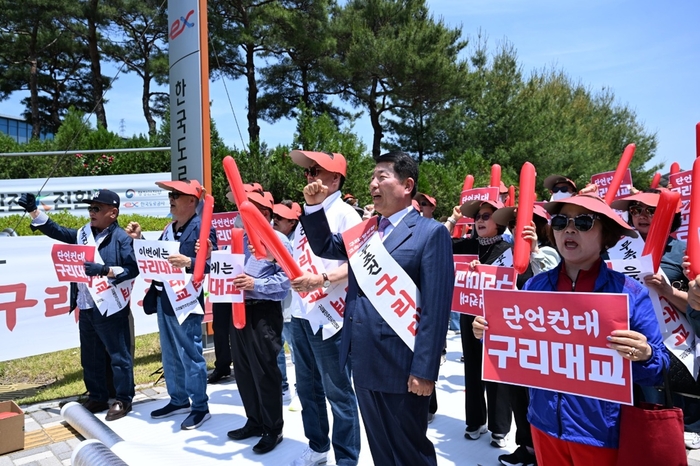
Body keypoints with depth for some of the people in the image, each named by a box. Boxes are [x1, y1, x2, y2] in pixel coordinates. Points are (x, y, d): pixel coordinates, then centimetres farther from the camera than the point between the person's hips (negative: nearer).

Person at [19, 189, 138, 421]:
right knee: (90, 358, 18)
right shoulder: (83, 234, 10)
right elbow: (55, 230, 17)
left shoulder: (122, 238, -11)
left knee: (119, 356, 4)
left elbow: (133, 270, -17)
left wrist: (104, 270, -28)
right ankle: (97, 397, 32)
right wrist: (32, 210, 8)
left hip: (110, 308, -8)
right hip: (85, 308, 8)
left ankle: (123, 400, 16)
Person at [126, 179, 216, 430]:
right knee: (170, 356, 18)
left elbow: (212, 264, -20)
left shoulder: (202, 228, -13)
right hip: (163, 300, 9)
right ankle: (178, 400, 34)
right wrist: (139, 240, 9)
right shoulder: (169, 228, 14)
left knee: (190, 355, 0)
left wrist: (188, 262, -34)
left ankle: (200, 407, 14)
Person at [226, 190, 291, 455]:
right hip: (240, 309, 8)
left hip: (264, 312, -8)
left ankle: (273, 429, 16)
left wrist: (257, 284, -25)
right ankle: (254, 421, 31)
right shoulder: (241, 239, 15)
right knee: (243, 370, 15)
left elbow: (285, 278, -17)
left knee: (264, 372, 0)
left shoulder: (277, 240, -9)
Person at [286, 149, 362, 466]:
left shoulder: (344, 214, -10)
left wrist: (321, 280, -30)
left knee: (337, 392, 4)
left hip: (329, 316, -8)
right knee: (307, 388, 19)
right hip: (301, 314, 8)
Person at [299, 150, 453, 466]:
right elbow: (324, 247, 22)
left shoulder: (430, 233, -10)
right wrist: (314, 206, 5)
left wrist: (424, 370, -18)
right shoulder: (364, 230, 10)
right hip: (363, 360, 7)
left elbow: (436, 308, -15)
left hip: (400, 364, -7)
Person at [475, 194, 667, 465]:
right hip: (544, 423, 3)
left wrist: (643, 356, -28)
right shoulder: (534, 286, -2)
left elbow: (657, 370, -8)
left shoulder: (630, 294, -10)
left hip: (600, 432, -2)